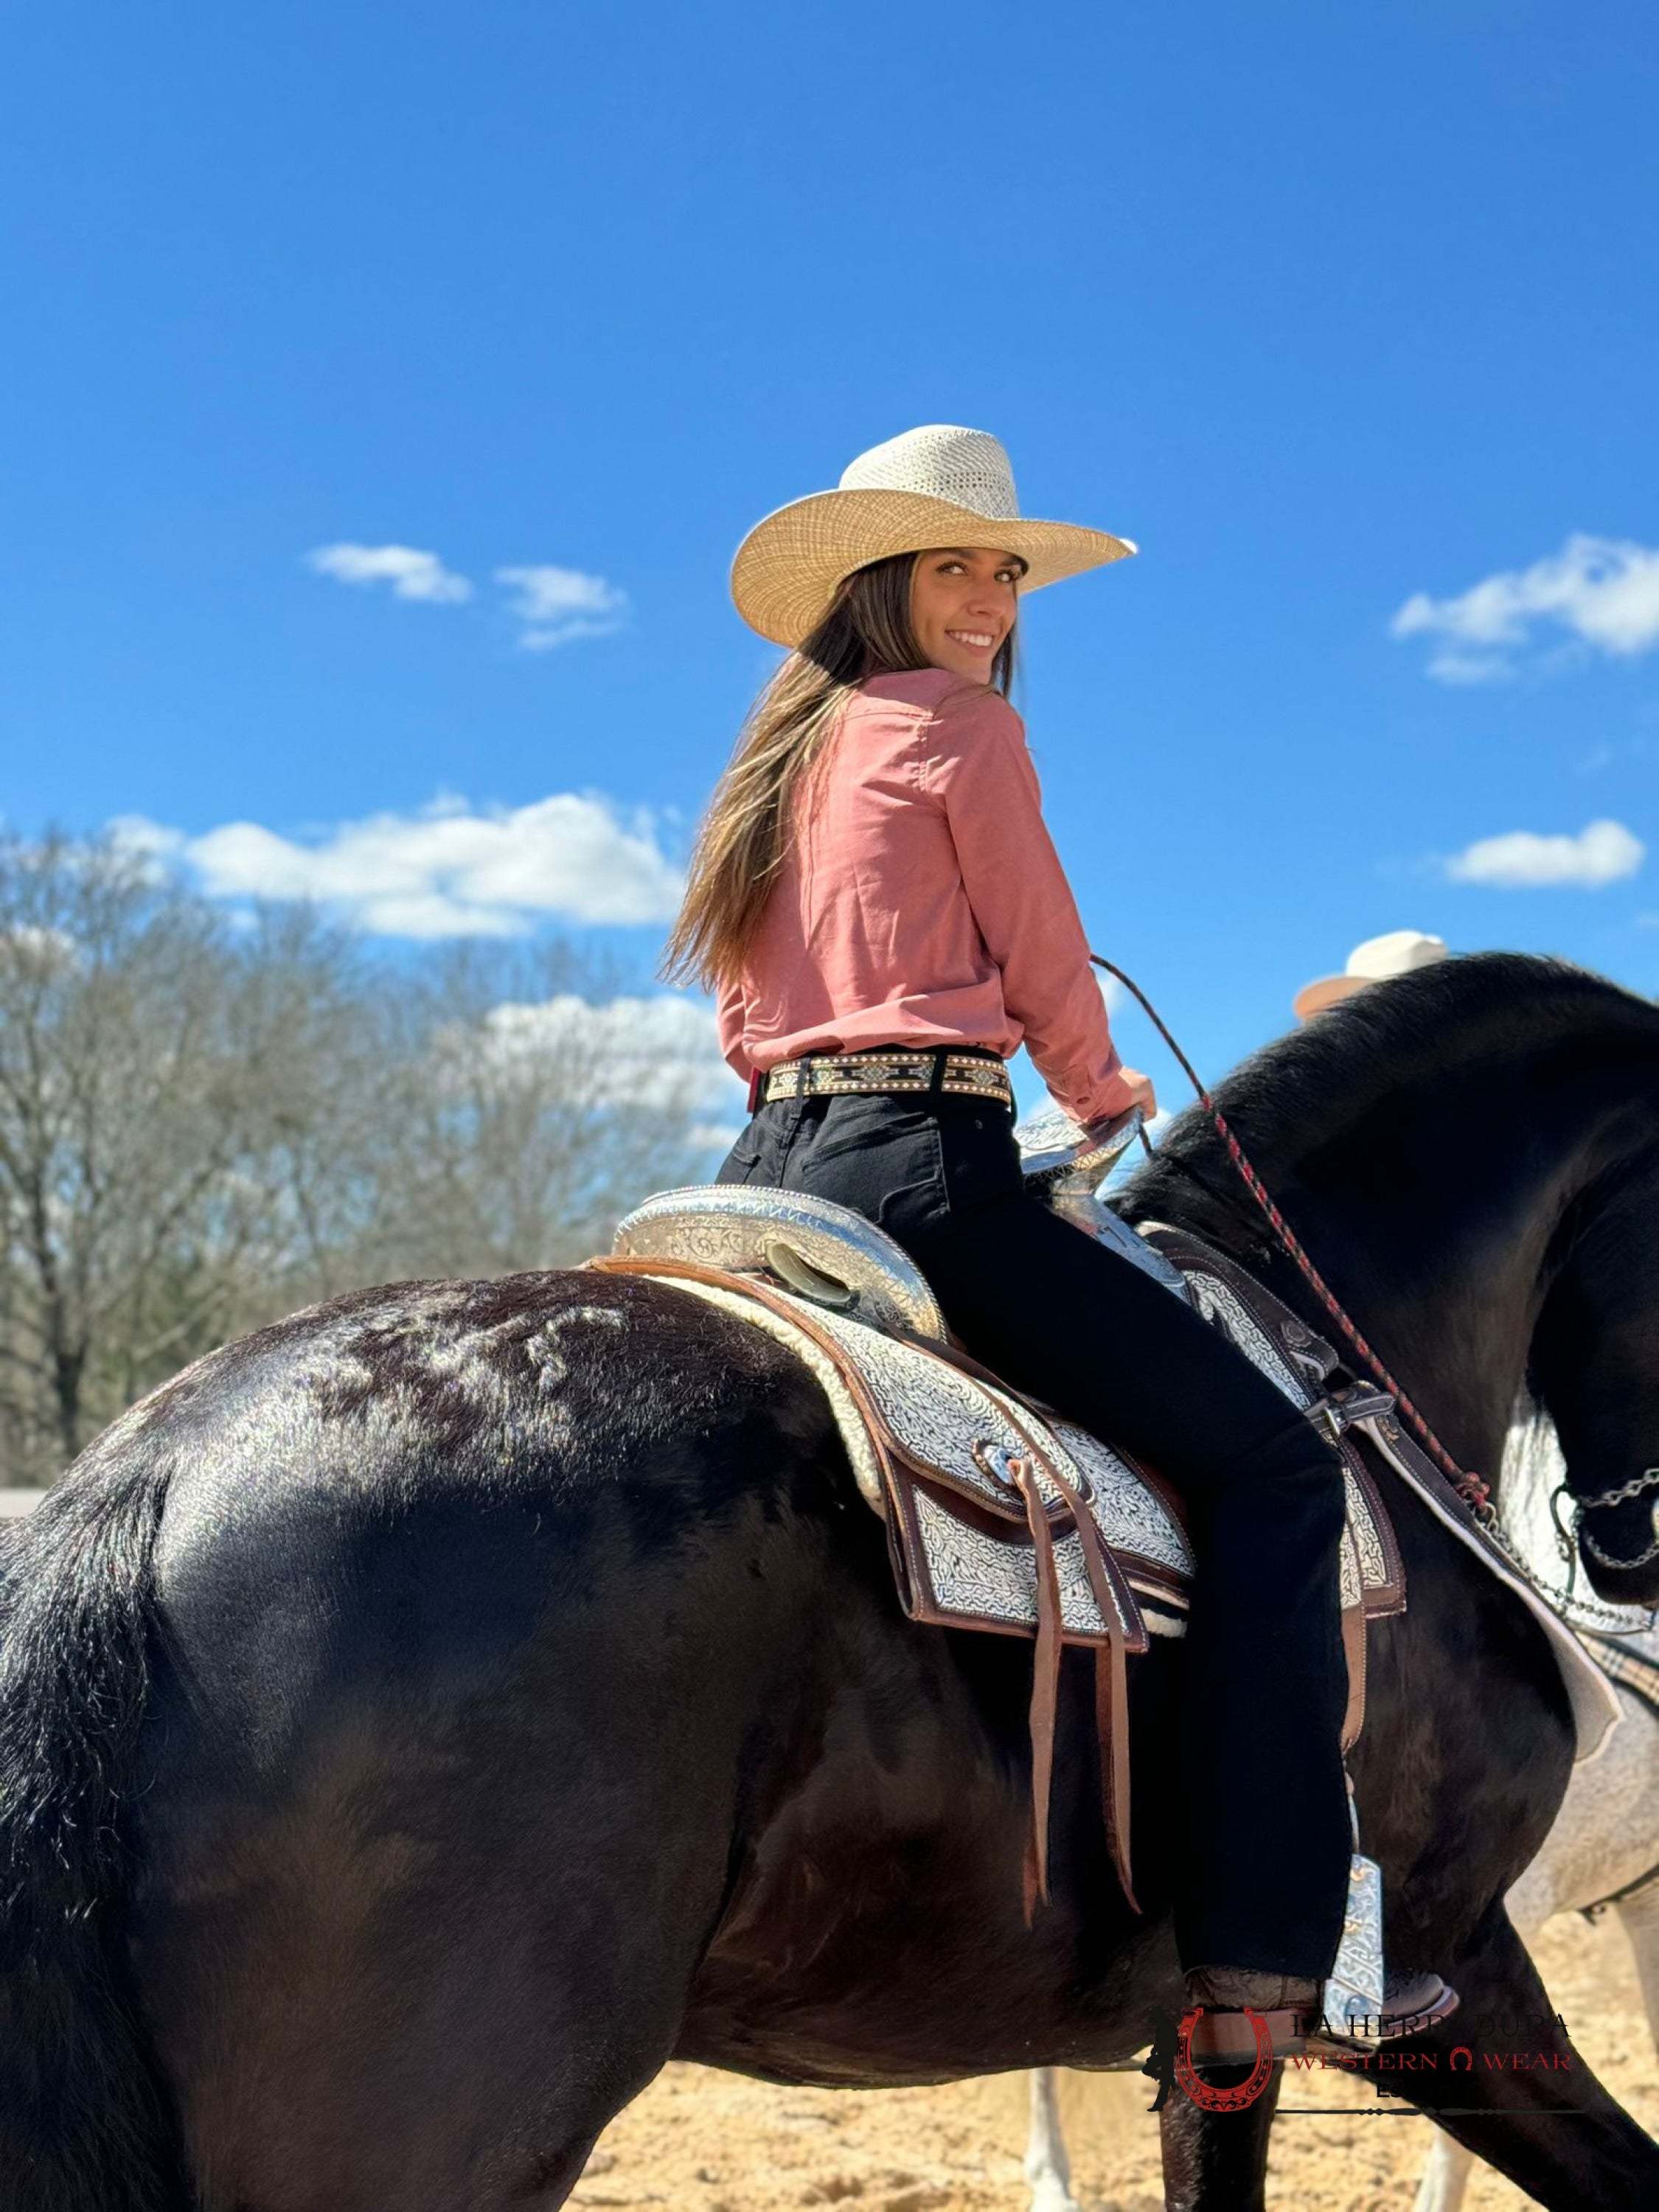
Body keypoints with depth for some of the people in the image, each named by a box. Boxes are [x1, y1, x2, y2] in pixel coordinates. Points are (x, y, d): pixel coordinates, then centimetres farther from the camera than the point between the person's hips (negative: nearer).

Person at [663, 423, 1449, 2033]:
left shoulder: (785, 759, 22)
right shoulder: (963, 728, -1)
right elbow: (1047, 970, 2)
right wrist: (1101, 1096, 20)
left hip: (767, 1171, 9)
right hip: (922, 1161, -9)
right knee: (1272, 1462, -9)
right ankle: (1259, 1953, -17)